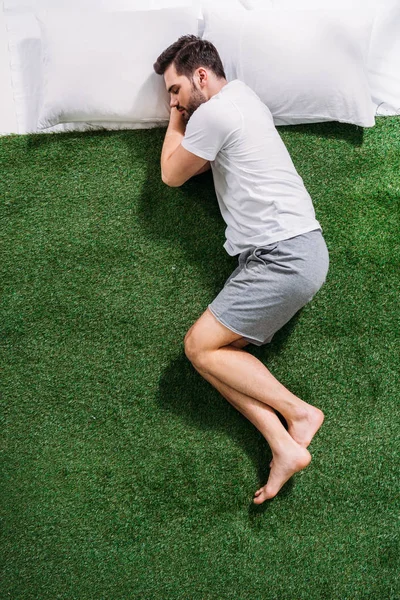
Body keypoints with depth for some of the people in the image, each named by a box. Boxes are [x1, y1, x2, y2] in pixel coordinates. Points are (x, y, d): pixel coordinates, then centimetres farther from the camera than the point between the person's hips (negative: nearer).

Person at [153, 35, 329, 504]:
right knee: (217, 351, 2)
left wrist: (177, 119, 15)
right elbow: (198, 163, 26)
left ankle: (298, 412, -2)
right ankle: (283, 447, -5)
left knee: (200, 346, -8)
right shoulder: (243, 97, 22)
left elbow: (172, 174, 4)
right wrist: (182, 112, 23)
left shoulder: (212, 113, -10)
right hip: (291, 251, 10)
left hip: (284, 255, -10)